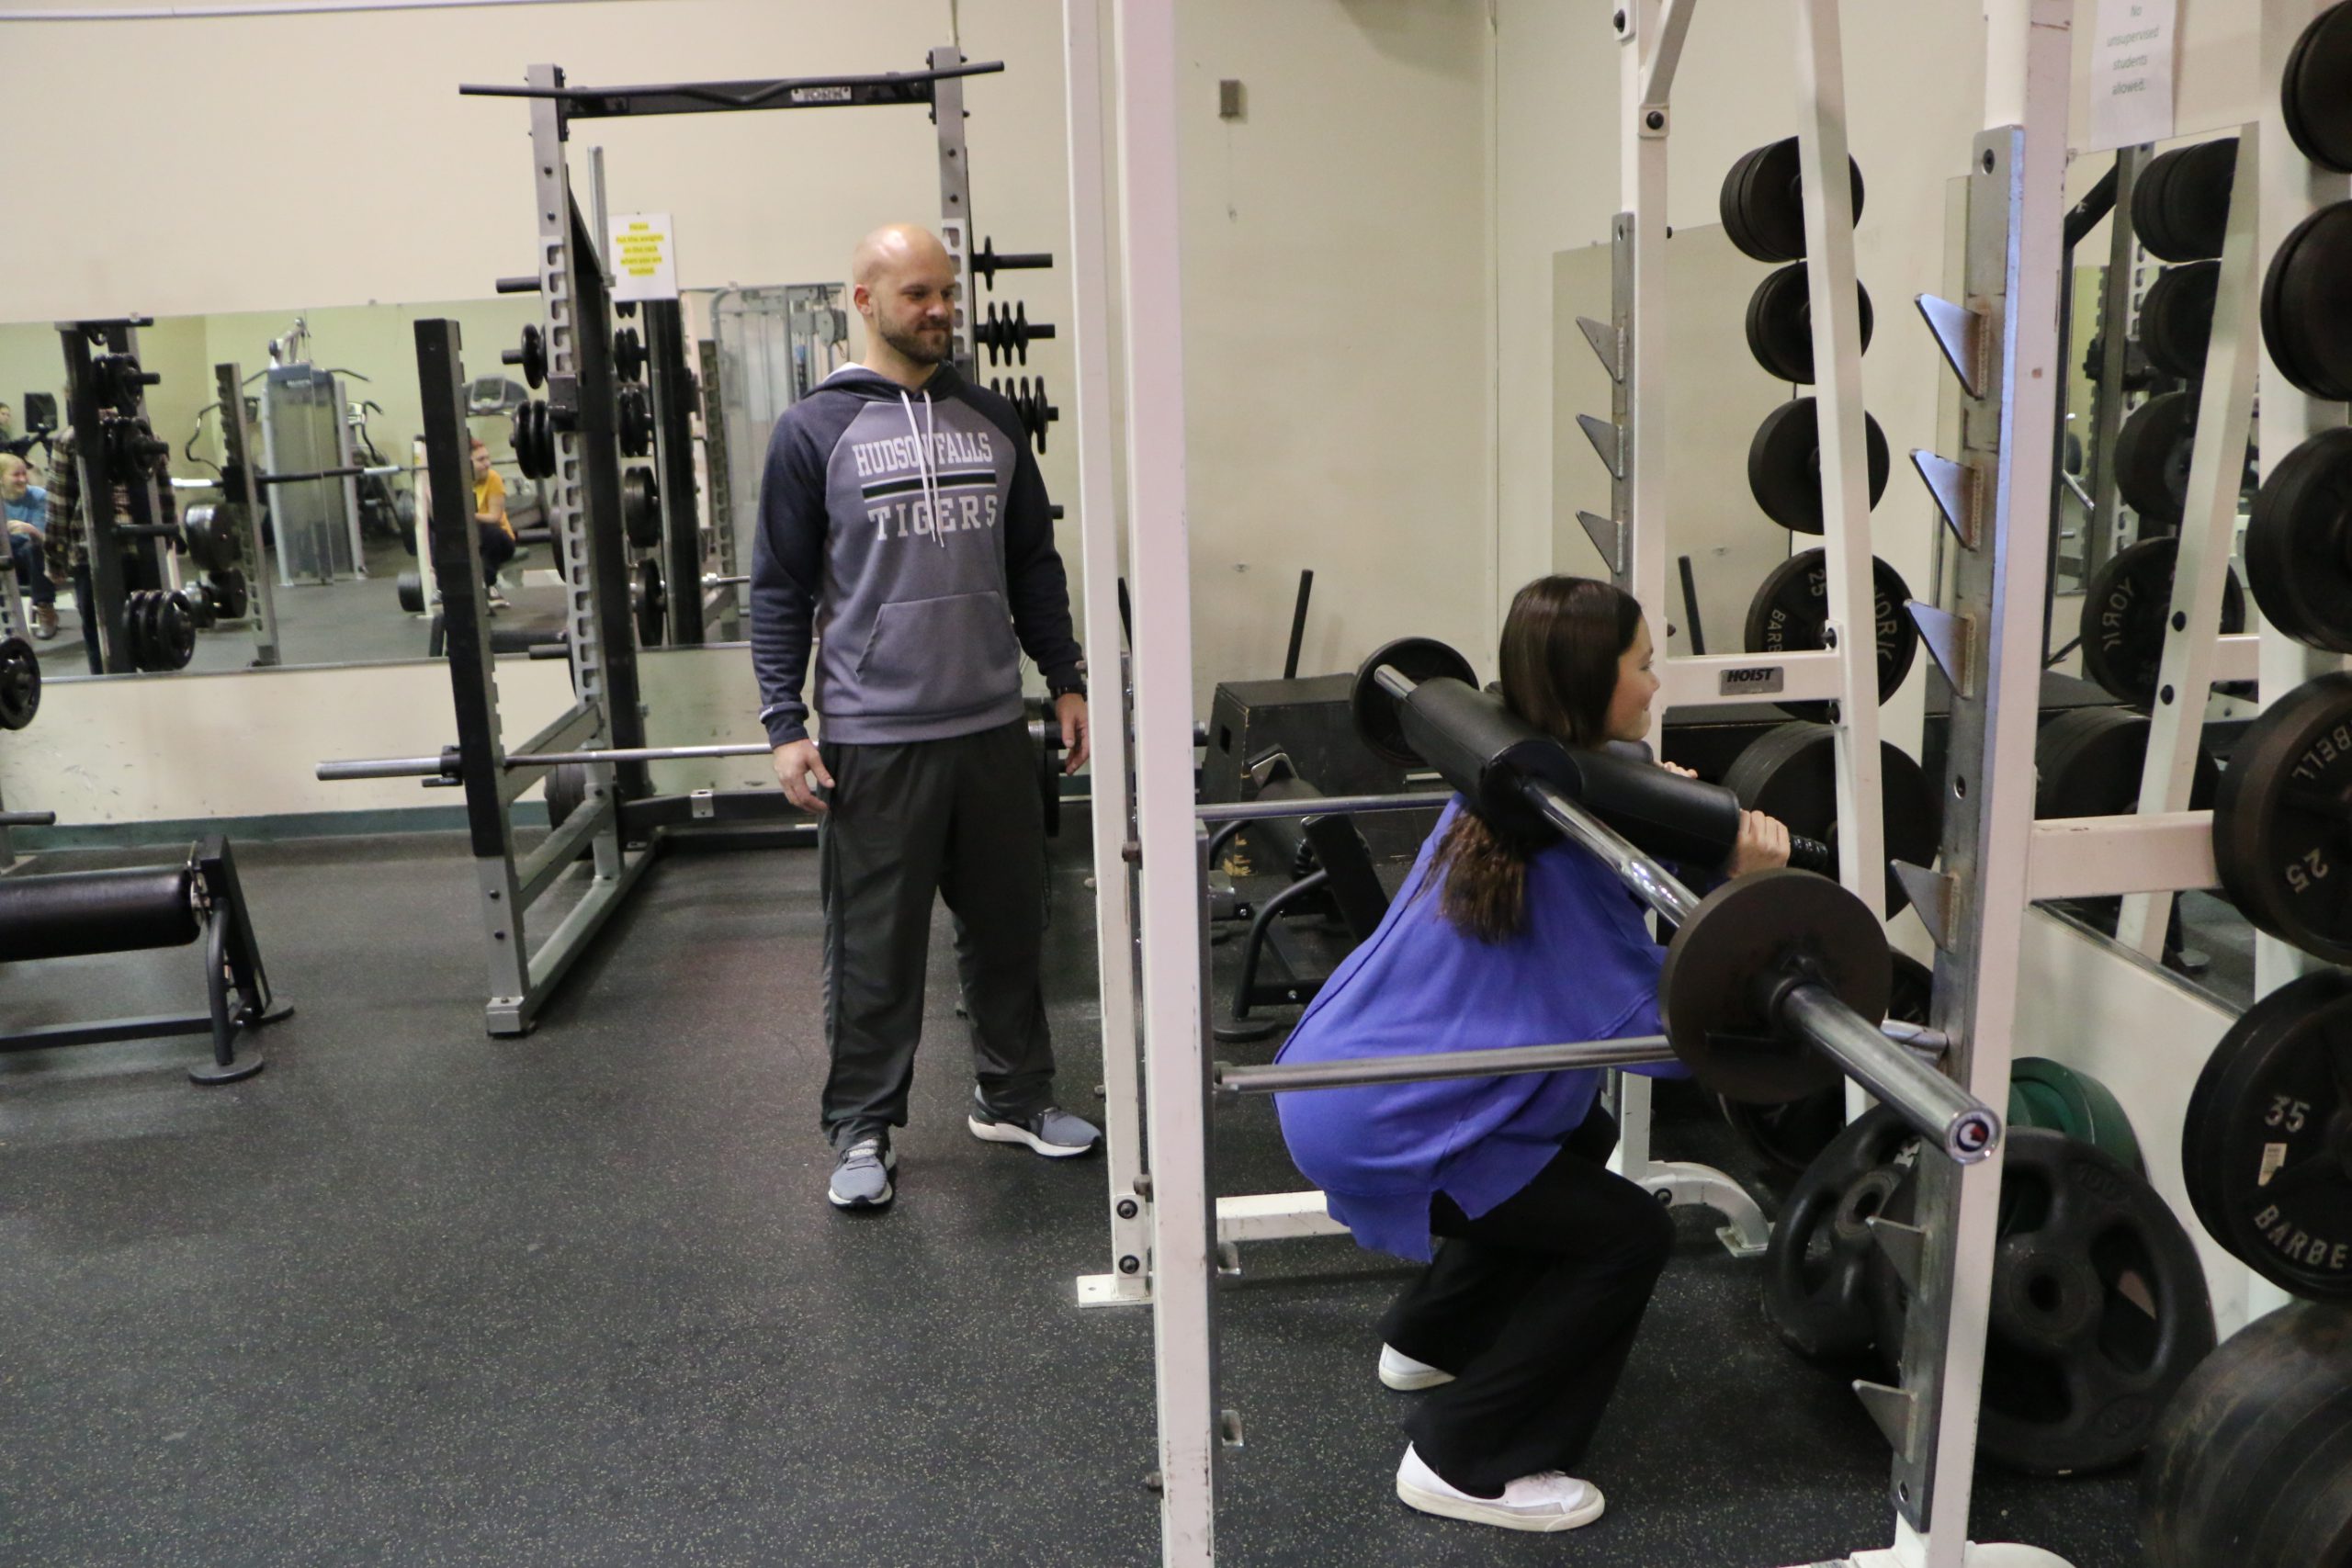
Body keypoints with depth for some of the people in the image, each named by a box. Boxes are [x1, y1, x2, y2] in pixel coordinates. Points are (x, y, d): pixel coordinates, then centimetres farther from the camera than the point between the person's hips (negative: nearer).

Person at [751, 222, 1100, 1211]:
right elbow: (779, 590, -3)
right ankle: (862, 1129, 19)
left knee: (1009, 927, 14)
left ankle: (1013, 1098, 31)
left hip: (994, 727, 5)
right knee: (874, 948, 4)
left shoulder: (991, 421, 10)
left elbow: (1034, 563, 15)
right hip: (874, 739, -4)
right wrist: (785, 726, -9)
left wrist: (1066, 680, 12)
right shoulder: (814, 431, -4)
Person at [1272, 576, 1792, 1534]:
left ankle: (1429, 1340, 40)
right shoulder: (1564, 831, -20)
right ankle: (1462, 1465, 4)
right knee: (1627, 1234, -5)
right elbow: (1656, 1028, -20)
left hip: (1340, 1076, 10)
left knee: (1582, 1140, 28)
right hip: (1372, 1124, -10)